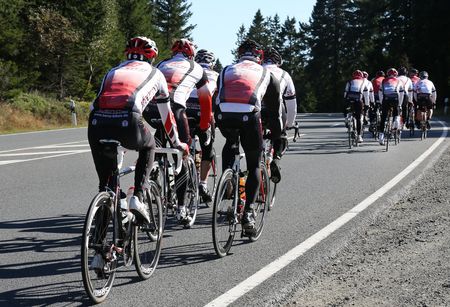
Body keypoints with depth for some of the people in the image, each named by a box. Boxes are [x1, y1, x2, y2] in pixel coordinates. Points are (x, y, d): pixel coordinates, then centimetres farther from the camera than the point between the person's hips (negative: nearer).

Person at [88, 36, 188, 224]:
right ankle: (138, 197, 15)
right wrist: (177, 143, 52)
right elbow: (166, 114, 37)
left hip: (97, 124, 3)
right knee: (148, 147, 29)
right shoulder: (155, 74, 29)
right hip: (128, 124, -3)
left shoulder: (114, 71, 36)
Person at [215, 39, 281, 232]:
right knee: (254, 166, 15)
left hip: (224, 115, 2)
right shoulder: (266, 74, 28)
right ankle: (248, 212, 5)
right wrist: (276, 139, 41)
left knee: (231, 142, 37)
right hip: (249, 116, -2)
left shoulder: (226, 71, 32)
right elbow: (274, 111, 31)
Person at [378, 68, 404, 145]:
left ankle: (381, 134, 2)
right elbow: (401, 94, 23)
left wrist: (382, 103, 29)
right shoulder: (399, 82, 22)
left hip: (386, 100, 0)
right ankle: (396, 119, 4)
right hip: (395, 99, 0)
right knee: (396, 110, 31)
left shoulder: (384, 81, 24)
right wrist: (400, 105, 30)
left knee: (383, 118, 7)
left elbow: (380, 93, 23)